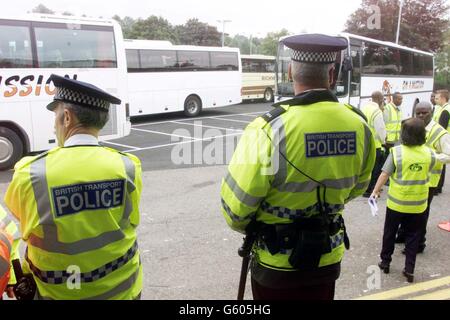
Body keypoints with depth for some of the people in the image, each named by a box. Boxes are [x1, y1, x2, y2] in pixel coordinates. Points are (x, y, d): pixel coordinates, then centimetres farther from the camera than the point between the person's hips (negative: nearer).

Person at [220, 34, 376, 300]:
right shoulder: (359, 126, -10)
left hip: (277, 262, -4)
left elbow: (236, 202, -20)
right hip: (329, 258, 4)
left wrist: (243, 224, 3)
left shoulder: (269, 129, -27)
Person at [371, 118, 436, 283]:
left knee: (389, 233, 16)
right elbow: (427, 173, 9)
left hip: (396, 202, -2)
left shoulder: (397, 151, -17)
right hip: (418, 204, 2)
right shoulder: (430, 153, -8)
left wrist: (376, 191, -2)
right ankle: (409, 269, 16)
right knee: (413, 236, 13)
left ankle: (385, 262, 28)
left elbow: (384, 174, -13)